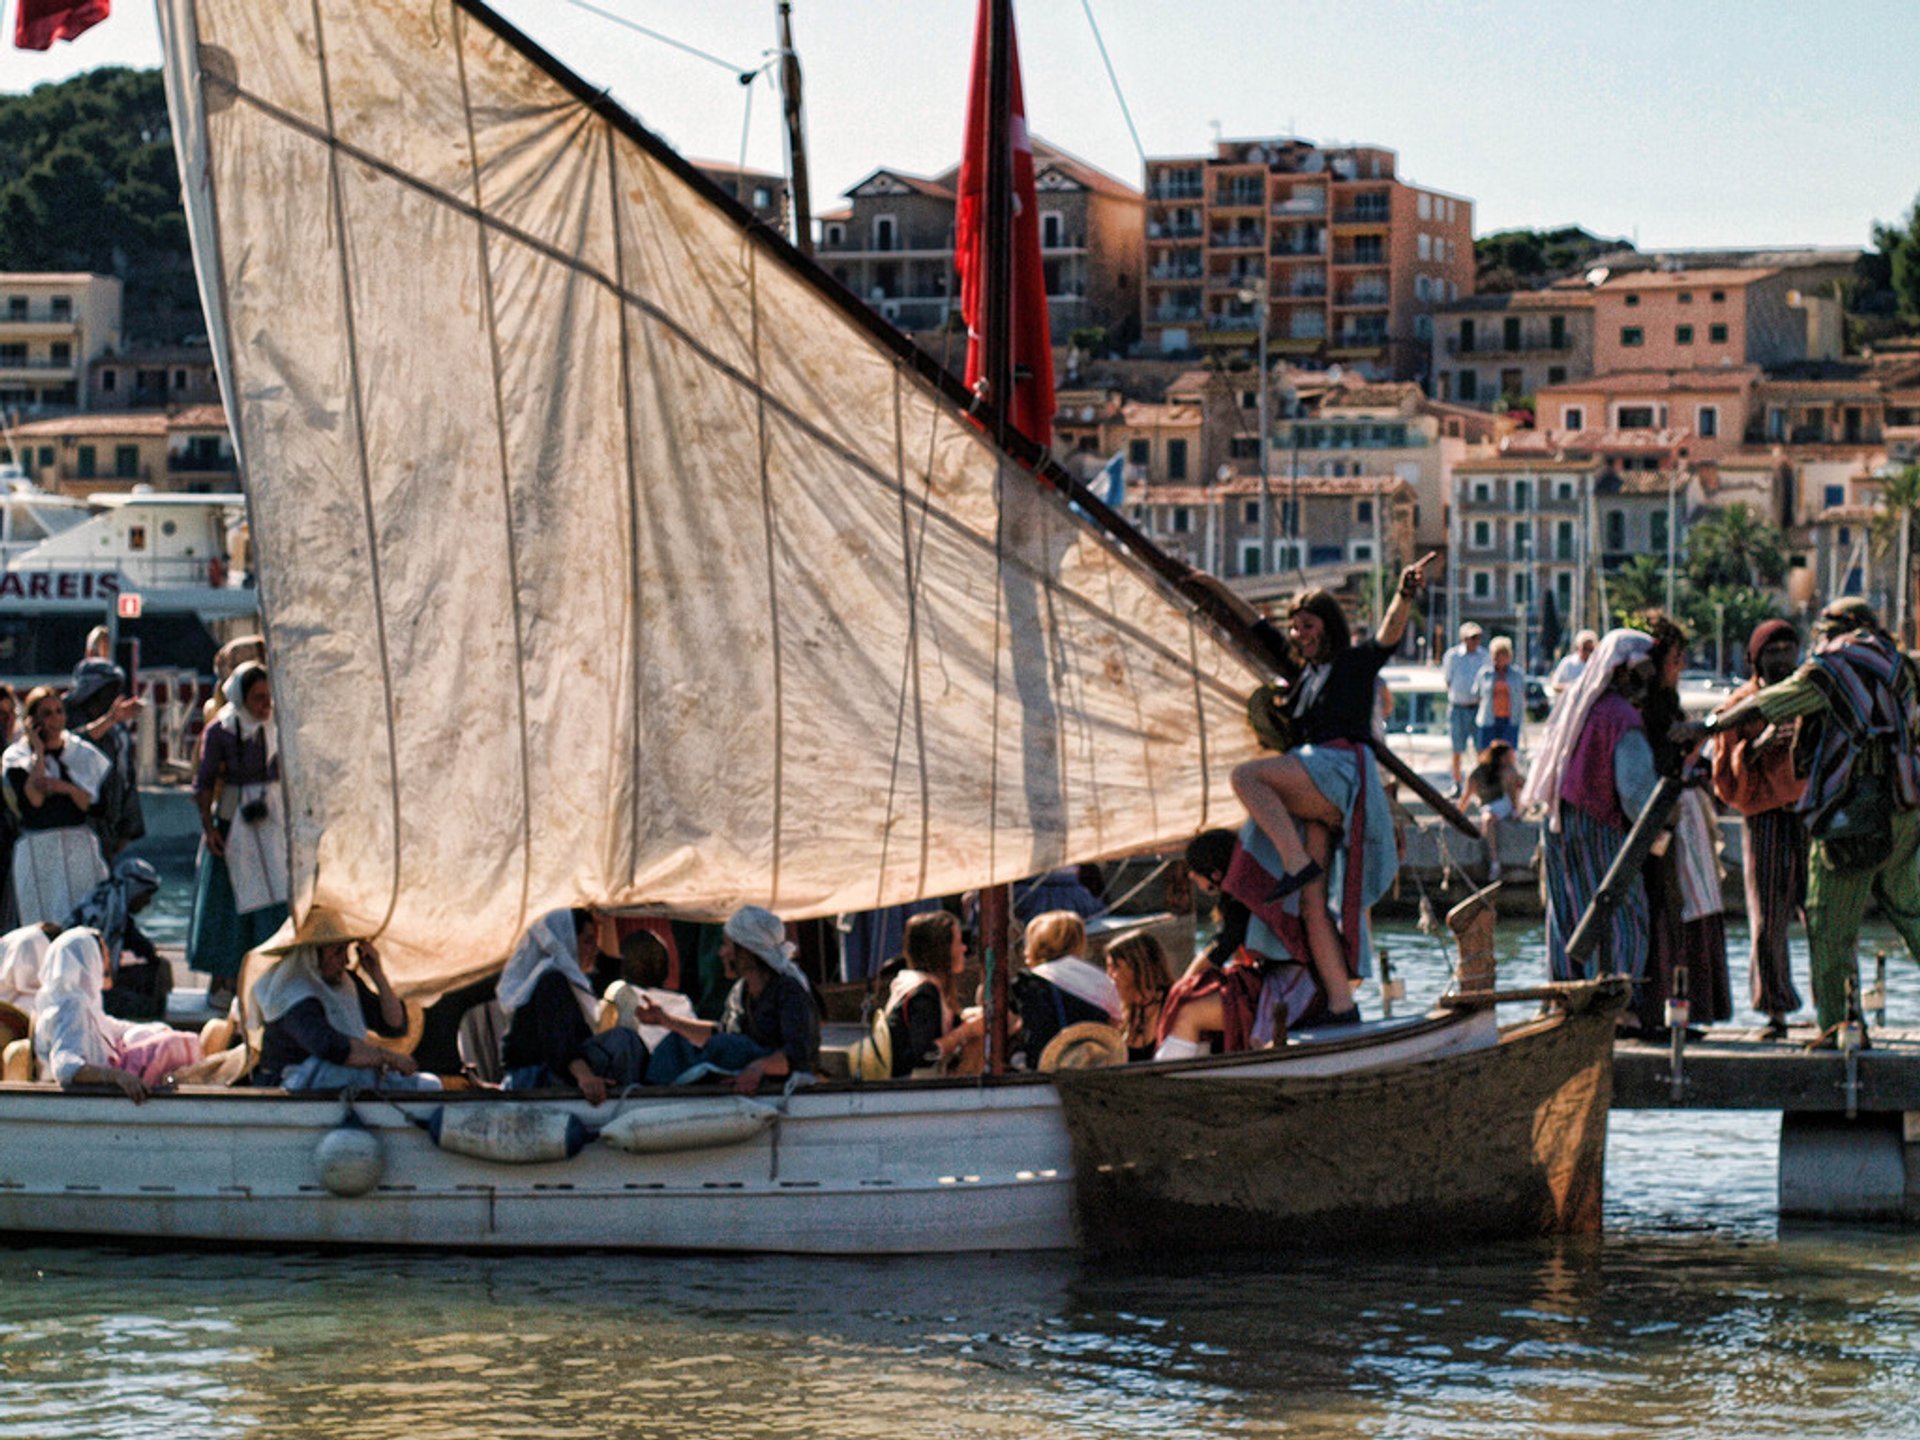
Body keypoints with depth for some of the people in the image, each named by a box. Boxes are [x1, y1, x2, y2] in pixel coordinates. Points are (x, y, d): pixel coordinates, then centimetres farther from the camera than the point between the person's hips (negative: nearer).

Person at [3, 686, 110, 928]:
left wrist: (68, 788, -14)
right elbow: (33, 799, -14)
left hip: (80, 847, 3)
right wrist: (39, 753, -11)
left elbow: (91, 806, 4)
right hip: (38, 851, -3)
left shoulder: (82, 753, 9)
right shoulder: (16, 758, 1)